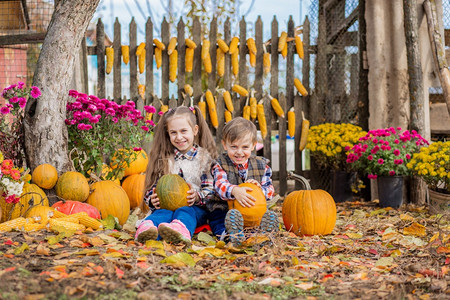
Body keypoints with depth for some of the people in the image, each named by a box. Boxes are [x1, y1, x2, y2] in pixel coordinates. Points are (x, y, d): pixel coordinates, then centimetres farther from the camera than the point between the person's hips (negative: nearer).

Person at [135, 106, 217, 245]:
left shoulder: (204, 157, 8)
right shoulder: (163, 159, 17)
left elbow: (210, 190, 3)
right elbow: (153, 186, 17)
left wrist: (197, 197, -20)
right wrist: (152, 200, -8)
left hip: (195, 207, -2)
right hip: (167, 206, 2)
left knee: (185, 212, -38)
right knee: (162, 213, -34)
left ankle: (180, 229, -74)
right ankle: (146, 228, -70)